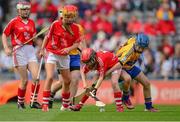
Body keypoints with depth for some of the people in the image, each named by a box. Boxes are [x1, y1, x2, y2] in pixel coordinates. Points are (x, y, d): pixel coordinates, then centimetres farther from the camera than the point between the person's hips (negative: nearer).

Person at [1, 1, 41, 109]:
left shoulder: (31, 22, 13)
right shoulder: (14, 22, -1)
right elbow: (4, 35, 3)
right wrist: (6, 48, -10)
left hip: (30, 50, 5)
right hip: (19, 51, -5)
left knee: (36, 77, -9)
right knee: (24, 80, -4)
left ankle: (34, 102, -1)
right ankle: (20, 103, 13)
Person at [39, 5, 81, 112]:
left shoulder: (75, 28, -5)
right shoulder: (56, 24, -11)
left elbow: (77, 43, -3)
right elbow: (48, 36, 1)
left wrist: (69, 49, -22)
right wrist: (42, 50, 3)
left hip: (64, 56, 4)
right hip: (51, 54, -4)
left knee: (67, 81, 13)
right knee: (50, 77, -21)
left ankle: (66, 105, 32)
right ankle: (45, 104, -20)